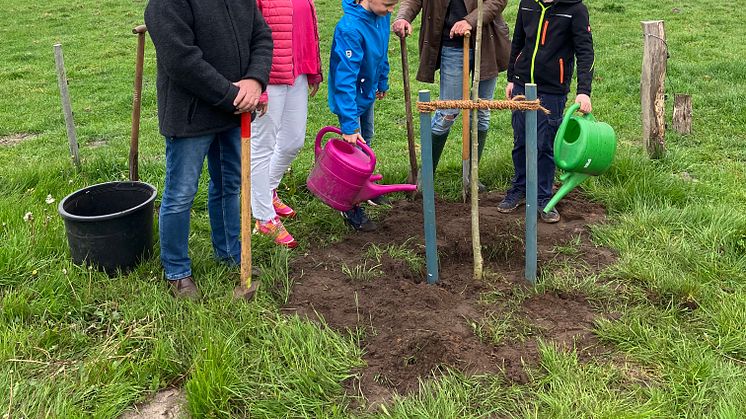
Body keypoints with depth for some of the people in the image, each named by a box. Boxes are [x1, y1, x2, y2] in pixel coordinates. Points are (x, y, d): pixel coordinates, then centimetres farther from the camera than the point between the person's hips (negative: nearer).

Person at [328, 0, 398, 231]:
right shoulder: (350, 28, -33)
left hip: (367, 92, 8)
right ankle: (352, 208, 10)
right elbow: (345, 78, -34)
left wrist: (382, 82, 19)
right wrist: (349, 125, -35)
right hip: (350, 97, -8)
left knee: (366, 142, 23)